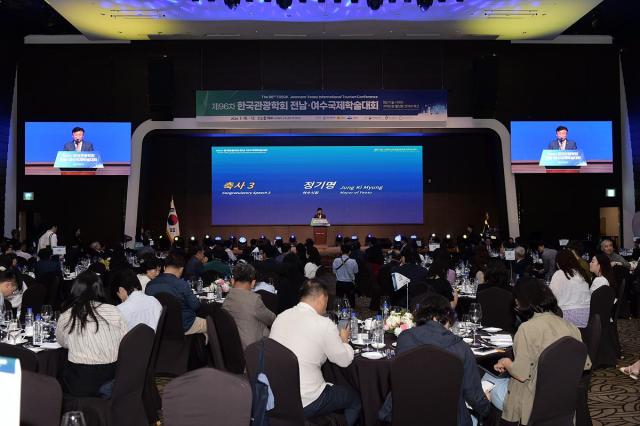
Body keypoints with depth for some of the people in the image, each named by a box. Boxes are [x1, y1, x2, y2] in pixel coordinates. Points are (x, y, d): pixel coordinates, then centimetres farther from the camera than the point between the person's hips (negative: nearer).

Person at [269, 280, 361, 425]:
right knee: (355, 399, 17)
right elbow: (345, 360, -5)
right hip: (305, 405, -7)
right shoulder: (324, 324, -16)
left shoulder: (280, 317, 2)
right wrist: (344, 340, 16)